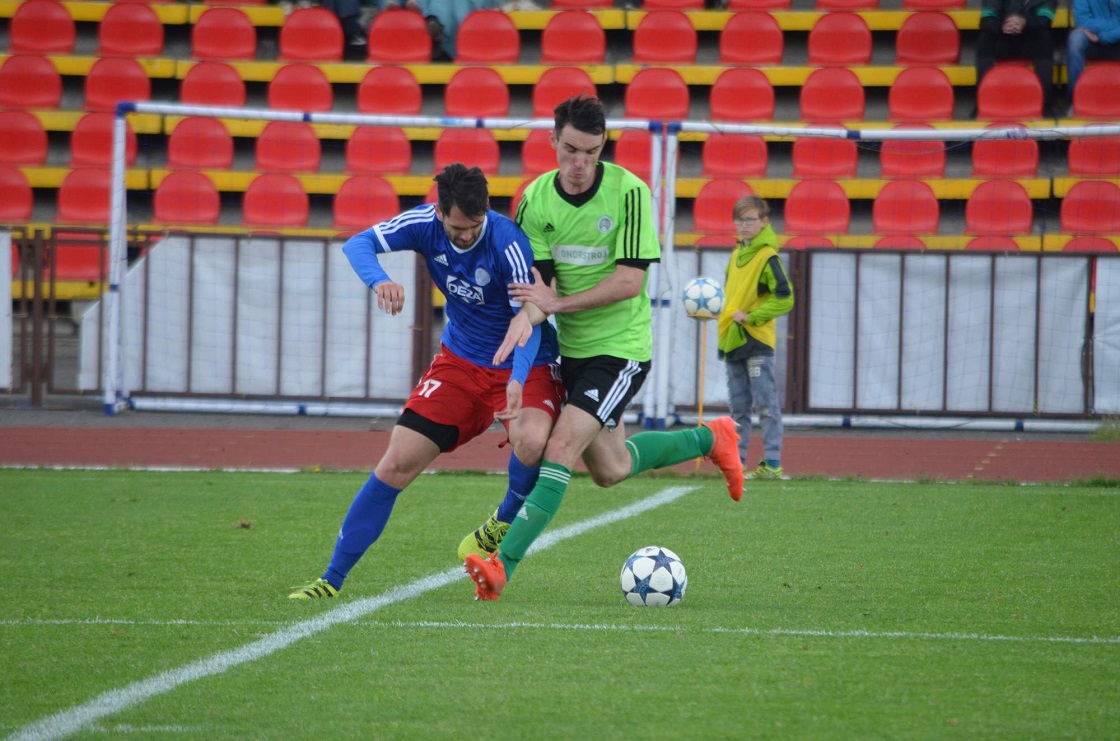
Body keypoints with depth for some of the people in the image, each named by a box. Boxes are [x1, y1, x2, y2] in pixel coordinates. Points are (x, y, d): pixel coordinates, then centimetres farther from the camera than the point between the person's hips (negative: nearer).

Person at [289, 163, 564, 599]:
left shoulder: (508, 243, -26)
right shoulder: (426, 224, -14)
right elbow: (358, 244, -17)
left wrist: (518, 379, -43)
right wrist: (379, 281, -40)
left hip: (523, 365, -4)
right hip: (460, 361, 4)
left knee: (531, 441, -35)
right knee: (396, 466, -4)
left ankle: (505, 523, -2)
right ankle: (333, 579, 4)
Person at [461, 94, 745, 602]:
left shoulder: (629, 192, -17)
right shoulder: (536, 199, -4)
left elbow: (629, 281, -19)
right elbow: (539, 279, -8)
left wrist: (558, 303, -20)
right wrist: (528, 314, -31)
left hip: (620, 348, -6)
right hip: (571, 348, 6)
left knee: (562, 449, -19)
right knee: (610, 470, 16)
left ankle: (503, 566, -23)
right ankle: (710, 439, 39)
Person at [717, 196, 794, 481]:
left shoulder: (767, 256, -10)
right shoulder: (738, 253, 14)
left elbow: (784, 298, -15)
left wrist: (750, 317, -16)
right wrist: (724, 311, 8)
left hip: (757, 340, -8)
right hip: (733, 340, 8)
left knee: (765, 403, -7)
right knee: (738, 406, 11)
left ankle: (772, 463, -6)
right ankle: (735, 460, 15)